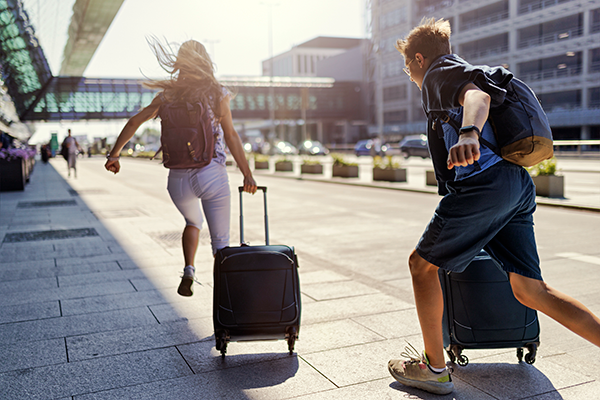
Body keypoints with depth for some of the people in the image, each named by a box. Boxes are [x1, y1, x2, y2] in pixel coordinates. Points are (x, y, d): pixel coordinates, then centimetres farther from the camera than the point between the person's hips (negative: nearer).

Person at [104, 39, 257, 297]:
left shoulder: (169, 95, 7)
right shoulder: (217, 93, 0)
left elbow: (134, 122, 8)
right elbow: (230, 136, -7)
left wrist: (114, 154, 17)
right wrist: (247, 175, -5)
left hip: (179, 178, 3)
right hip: (212, 175, -3)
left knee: (193, 222, 31)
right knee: (220, 241, 6)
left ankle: (188, 272, 15)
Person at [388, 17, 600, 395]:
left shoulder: (439, 71, 4)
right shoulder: (466, 71, 32)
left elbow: (476, 96, -19)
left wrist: (468, 133, -40)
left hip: (484, 182, -9)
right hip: (518, 184, 9)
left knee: (422, 264, 4)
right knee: (530, 289, 6)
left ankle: (434, 368, 11)